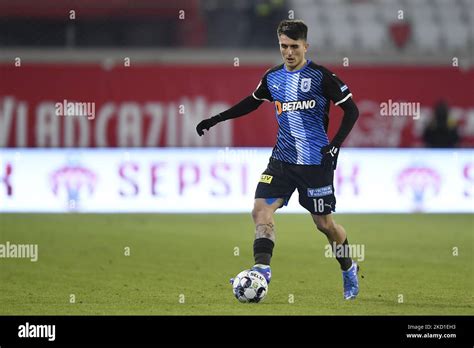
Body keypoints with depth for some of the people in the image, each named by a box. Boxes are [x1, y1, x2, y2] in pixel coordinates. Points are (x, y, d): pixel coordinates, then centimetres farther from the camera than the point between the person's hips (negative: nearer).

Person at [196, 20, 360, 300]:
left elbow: (351, 110, -5)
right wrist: (216, 120, 21)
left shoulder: (321, 76, -9)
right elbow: (252, 102, 26)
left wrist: (337, 143, -14)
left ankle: (349, 270, 28)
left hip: (316, 161, -5)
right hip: (282, 158, 5)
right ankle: (262, 269, -17)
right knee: (261, 208, -14)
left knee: (324, 222, 4)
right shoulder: (273, 77, 7)